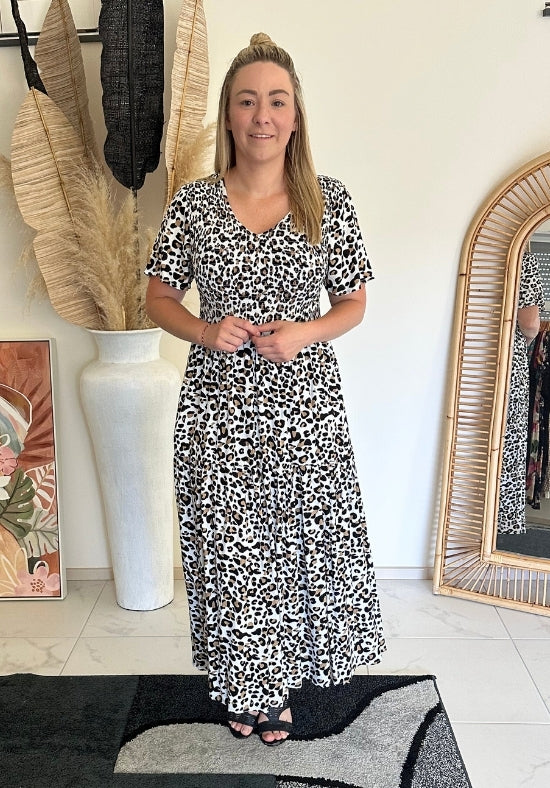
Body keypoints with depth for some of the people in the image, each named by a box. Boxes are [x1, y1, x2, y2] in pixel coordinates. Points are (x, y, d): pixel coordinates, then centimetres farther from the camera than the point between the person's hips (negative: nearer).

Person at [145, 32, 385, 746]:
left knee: (305, 542, 8)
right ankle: (247, 685, 35)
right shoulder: (193, 204, 1)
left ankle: (279, 682, 36)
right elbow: (159, 298, 7)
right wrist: (206, 331, -13)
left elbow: (354, 304, 6)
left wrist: (304, 332, -14)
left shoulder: (329, 203, 1)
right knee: (229, 551, 9)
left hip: (304, 406, 0)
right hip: (218, 406, 0)